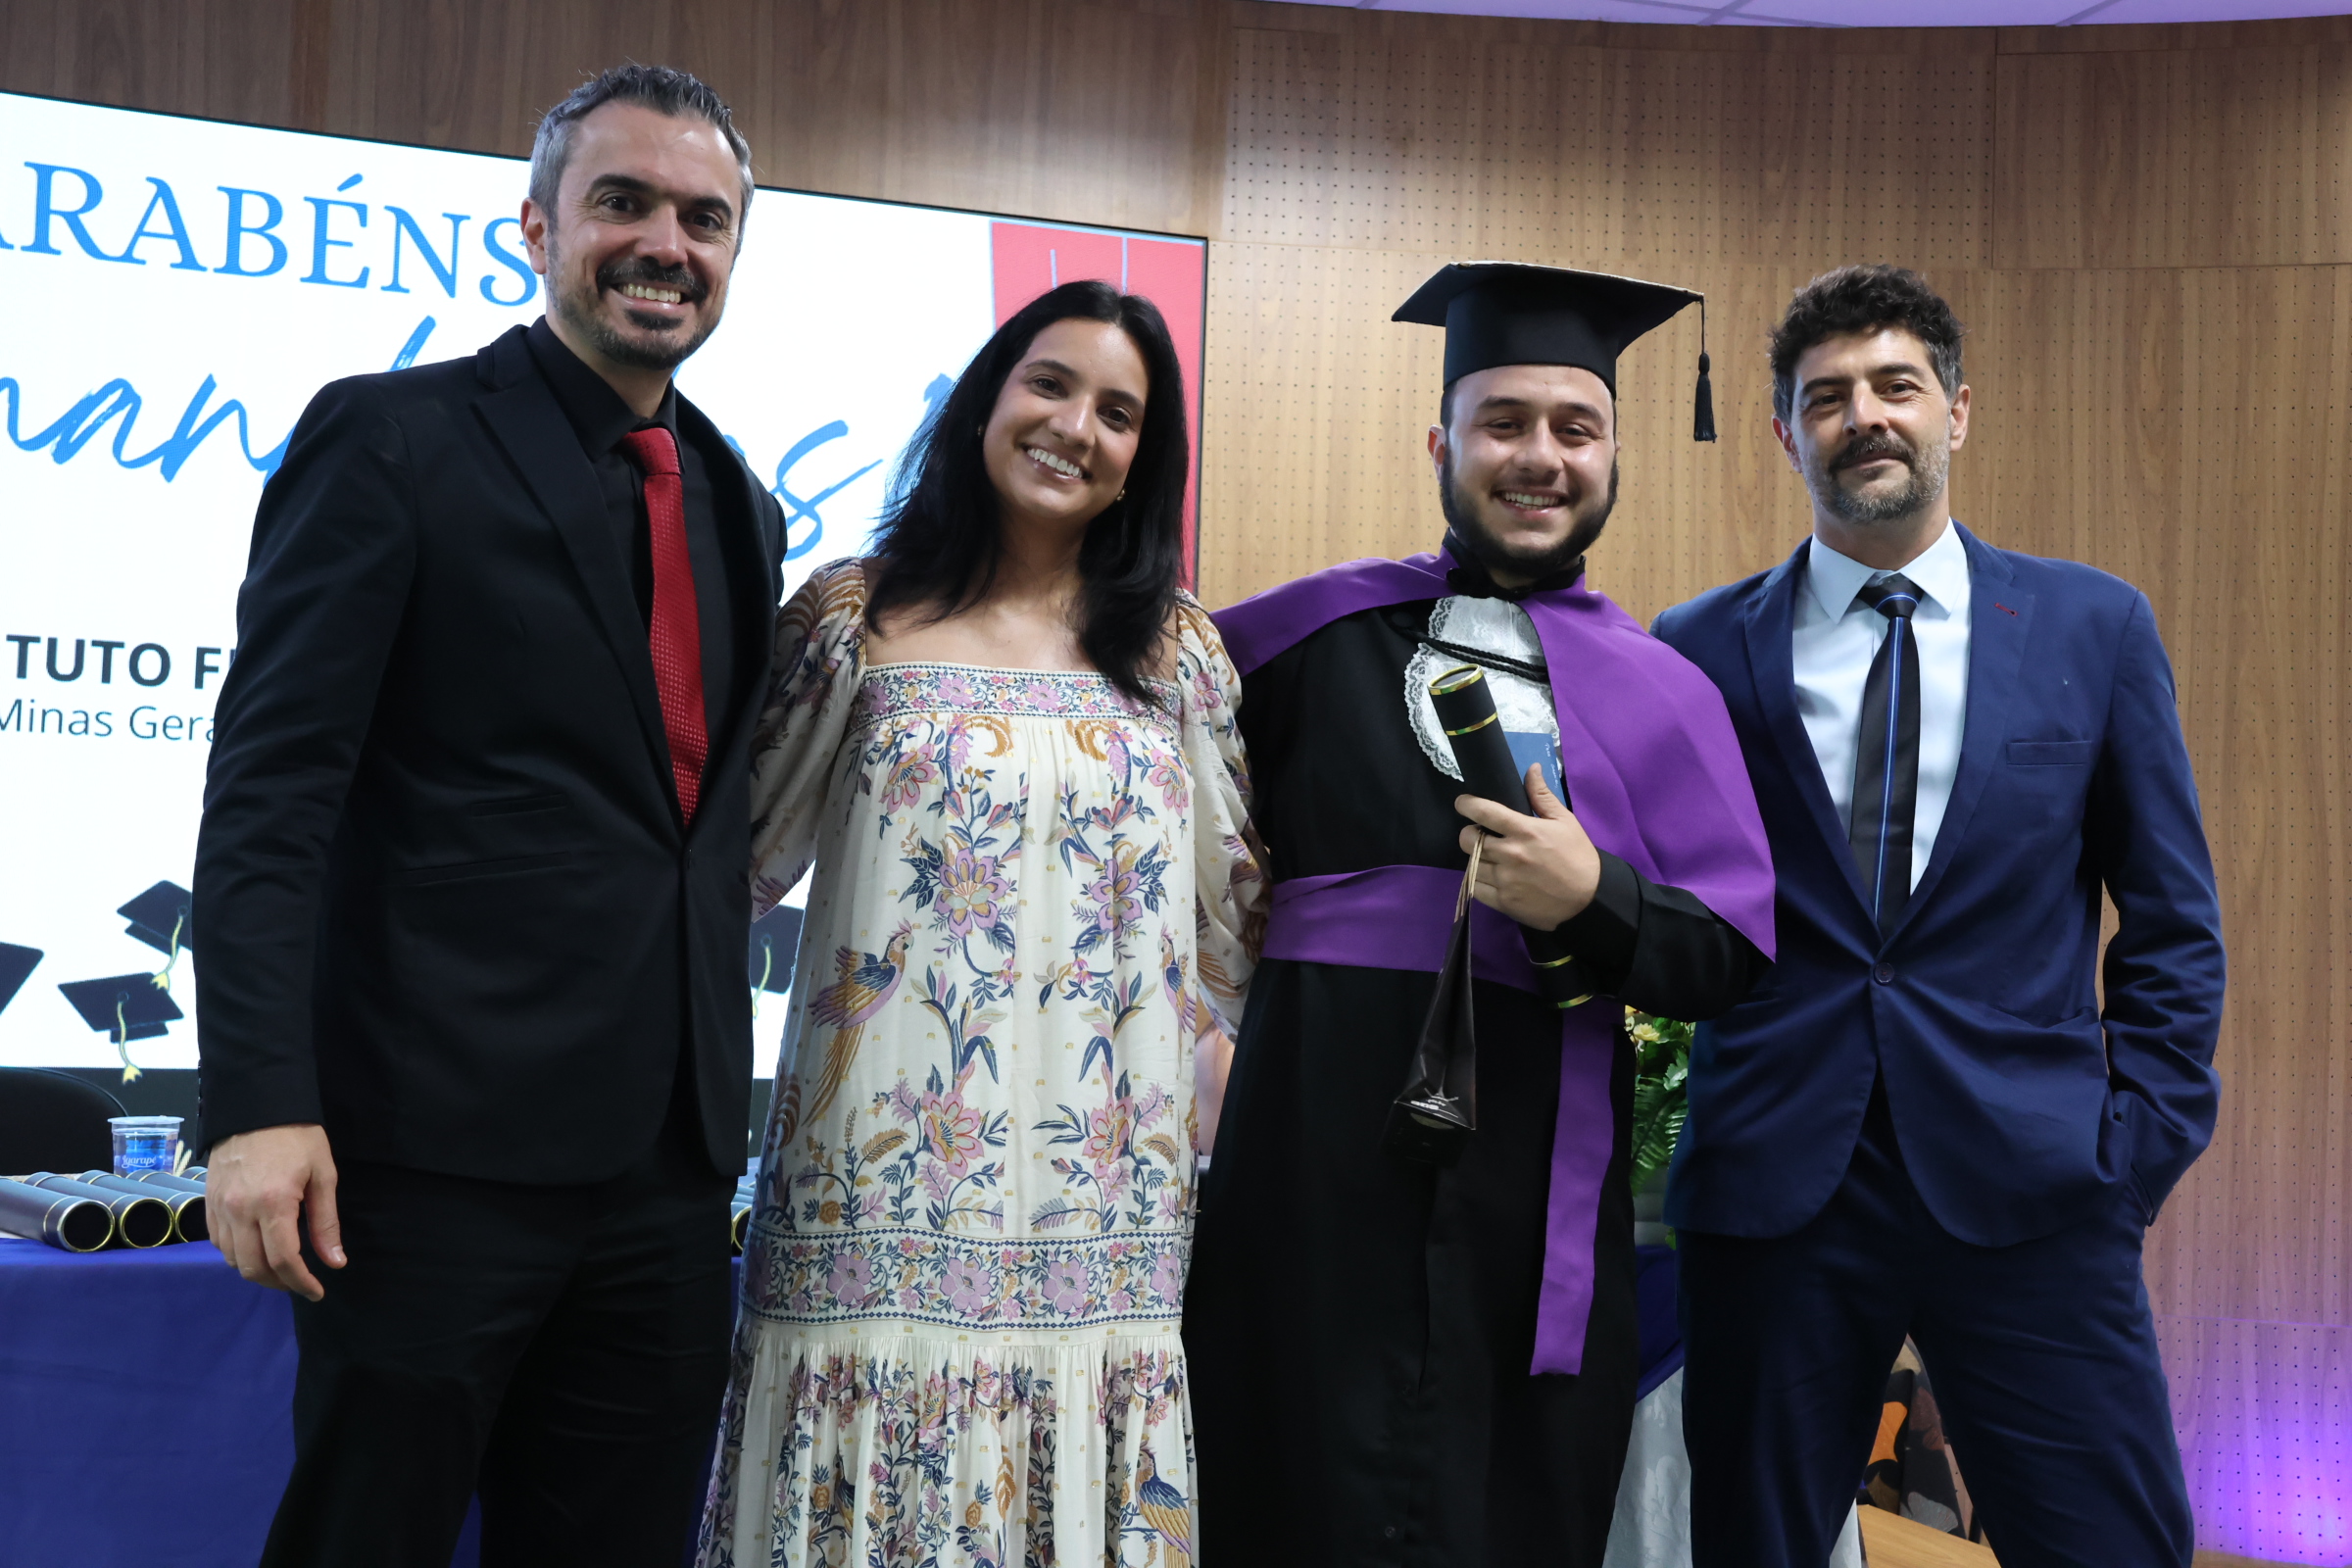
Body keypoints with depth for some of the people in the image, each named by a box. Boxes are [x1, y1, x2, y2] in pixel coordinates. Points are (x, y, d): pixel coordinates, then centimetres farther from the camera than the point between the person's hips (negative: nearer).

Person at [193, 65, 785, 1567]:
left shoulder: (741, 505, 15)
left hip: (669, 1160, 6)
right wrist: (262, 1103, -19)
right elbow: (271, 791, -10)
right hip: (440, 1144, -6)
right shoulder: (392, 440, -4)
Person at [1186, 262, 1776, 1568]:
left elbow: (1733, 958, 3)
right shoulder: (1324, 627, 8)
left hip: (1535, 1200, 1)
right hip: (1314, 1166, 0)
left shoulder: (1661, 694, 8)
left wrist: (1592, 901, -15)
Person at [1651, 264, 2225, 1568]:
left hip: (2030, 1193, 0)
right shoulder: (1700, 652, 4)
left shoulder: (2094, 626, 6)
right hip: (1773, 1189, 0)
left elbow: (2171, 921, 8)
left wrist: (2142, 1142, 1)